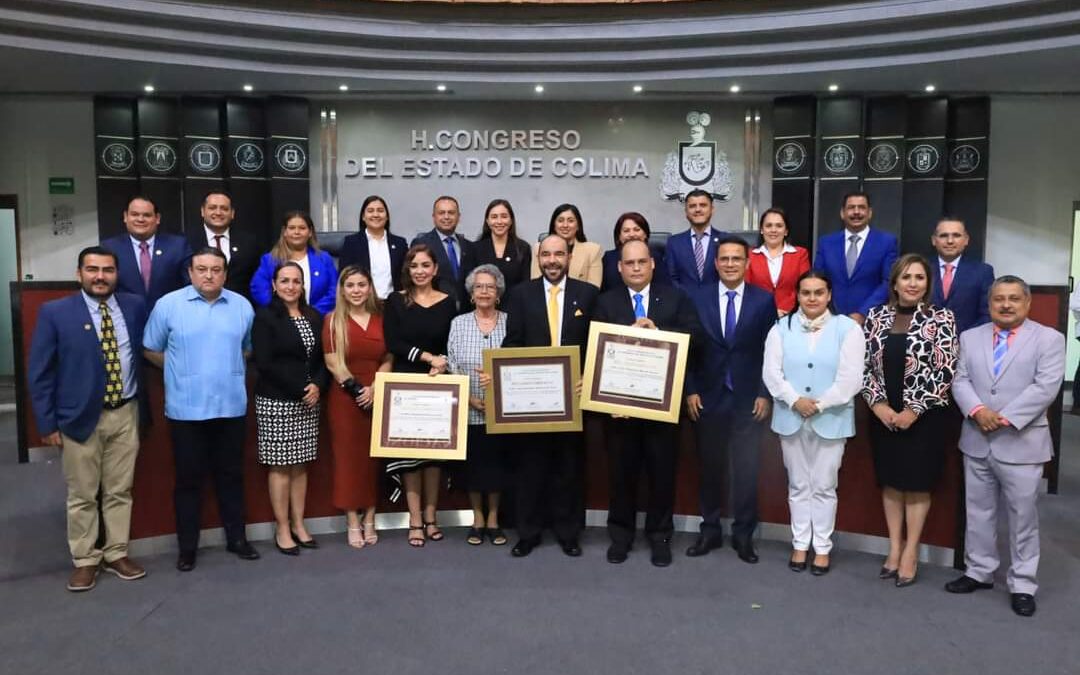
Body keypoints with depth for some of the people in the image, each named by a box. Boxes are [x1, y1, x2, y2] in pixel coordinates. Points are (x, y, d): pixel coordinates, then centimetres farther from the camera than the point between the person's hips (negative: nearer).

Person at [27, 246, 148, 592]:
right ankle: (84, 560, 21)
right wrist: (47, 423, -7)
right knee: (81, 496, 8)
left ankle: (116, 554, 24)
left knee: (120, 491, 11)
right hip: (80, 418, -2)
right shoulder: (55, 312, -5)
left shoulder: (135, 306, 2)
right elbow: (39, 373, -4)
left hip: (126, 414, 2)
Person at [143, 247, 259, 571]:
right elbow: (151, 350, 3)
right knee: (189, 479, 7)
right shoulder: (168, 305, -4)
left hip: (231, 407, 2)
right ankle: (187, 547, 19)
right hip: (186, 409, -2)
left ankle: (236, 538, 25)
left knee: (231, 475, 13)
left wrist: (229, 369, 8)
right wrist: (182, 372, 7)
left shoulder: (242, 306, 4)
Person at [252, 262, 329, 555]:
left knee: (300, 464, 9)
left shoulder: (314, 317, 11)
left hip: (308, 401, 5)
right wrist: (299, 390, -14)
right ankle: (283, 530, 10)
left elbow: (322, 358, 11)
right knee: (280, 465, 1)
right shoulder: (265, 317, -5)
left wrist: (317, 386, -8)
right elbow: (264, 363, -12)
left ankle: (299, 525, 19)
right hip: (276, 402, -5)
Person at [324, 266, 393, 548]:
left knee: (374, 457, 5)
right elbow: (332, 363, -5)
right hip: (344, 399, -2)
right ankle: (352, 523, 8)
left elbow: (388, 361, 5)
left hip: (377, 398, 2)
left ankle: (369, 521, 15)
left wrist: (374, 388, -9)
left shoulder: (381, 318, 8)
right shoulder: (333, 320, 2)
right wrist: (356, 389, -13)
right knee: (348, 457, 1)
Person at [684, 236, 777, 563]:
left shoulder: (764, 300, 1)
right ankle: (710, 530, 22)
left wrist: (764, 393, -4)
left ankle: (743, 535, 16)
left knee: (747, 469, 2)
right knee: (710, 467, 9)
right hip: (708, 397, 1)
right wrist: (690, 390, -3)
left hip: (747, 398, -1)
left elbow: (770, 350, 1)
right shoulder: (698, 299, 2)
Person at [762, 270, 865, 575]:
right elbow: (772, 373, -3)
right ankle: (800, 544, 23)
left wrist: (819, 404, -15)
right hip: (791, 419, 2)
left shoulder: (847, 328, -3)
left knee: (824, 487, 6)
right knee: (798, 486, 12)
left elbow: (850, 379, -10)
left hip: (831, 420, -2)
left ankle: (822, 547, 19)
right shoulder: (781, 328, 4)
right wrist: (795, 401, -16)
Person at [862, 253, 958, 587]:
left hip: (925, 415, -3)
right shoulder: (876, 316, 2)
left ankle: (911, 551, 19)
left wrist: (914, 409, -14)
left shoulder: (941, 318, -7)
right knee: (890, 481, 11)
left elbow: (945, 371, -11)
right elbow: (865, 366, 3)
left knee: (918, 483, 6)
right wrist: (878, 403, -8)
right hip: (884, 414, 3)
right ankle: (894, 547, 24)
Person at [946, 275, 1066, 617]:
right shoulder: (970, 337, 9)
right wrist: (977, 410, -17)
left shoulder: (1048, 338, -2)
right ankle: (979, 572, 27)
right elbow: (960, 381, 2)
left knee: (1023, 517, 5)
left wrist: (1005, 418, -19)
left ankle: (1022, 585, 17)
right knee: (978, 511, 13)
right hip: (976, 441, 4)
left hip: (1021, 443, -3)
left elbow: (1045, 387, -12)